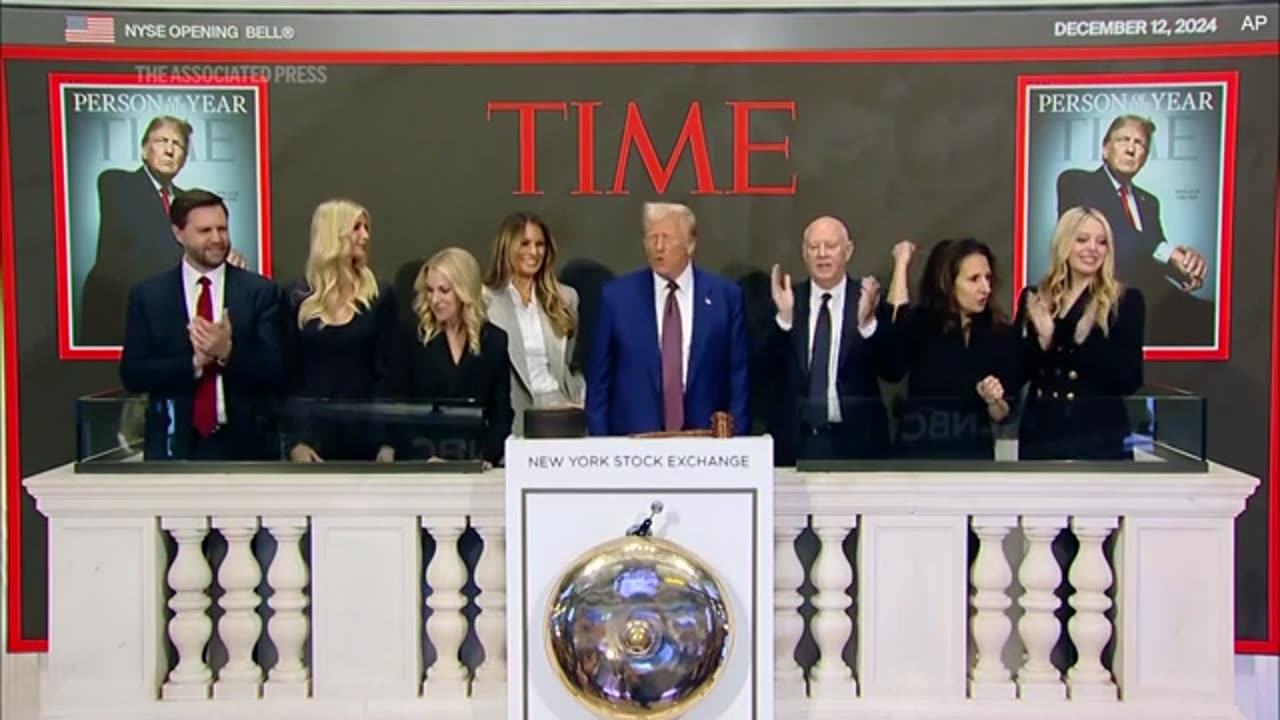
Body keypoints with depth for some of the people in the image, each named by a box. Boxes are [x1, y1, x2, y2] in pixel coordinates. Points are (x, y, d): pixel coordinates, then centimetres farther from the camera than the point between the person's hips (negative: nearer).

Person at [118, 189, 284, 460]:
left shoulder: (260, 291, 1)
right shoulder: (147, 295, 4)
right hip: (175, 446, 1)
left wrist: (228, 352, -22)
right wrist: (194, 362, -16)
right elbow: (132, 374, -2)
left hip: (245, 445, 0)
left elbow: (275, 371, -4)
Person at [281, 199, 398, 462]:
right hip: (311, 429, 0)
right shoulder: (297, 298, 2)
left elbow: (387, 371, -1)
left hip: (365, 431, 0)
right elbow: (287, 373, 2)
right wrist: (293, 441, -5)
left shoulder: (380, 296, 2)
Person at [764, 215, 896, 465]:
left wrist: (867, 322, -23)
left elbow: (892, 370, -8)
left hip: (856, 439, -1)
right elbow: (768, 370, -4)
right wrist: (784, 317, -18)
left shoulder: (870, 299, 0)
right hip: (794, 440, 1)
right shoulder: (787, 300, 4)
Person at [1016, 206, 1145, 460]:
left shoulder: (1126, 300, 0)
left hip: (1100, 438, -2)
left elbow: (1130, 380, -8)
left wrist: (1086, 338, -20)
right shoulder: (1034, 298, 8)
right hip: (1040, 437, 3)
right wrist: (1042, 340, -14)